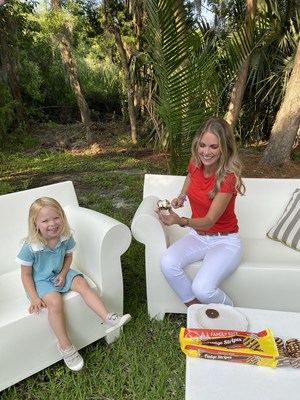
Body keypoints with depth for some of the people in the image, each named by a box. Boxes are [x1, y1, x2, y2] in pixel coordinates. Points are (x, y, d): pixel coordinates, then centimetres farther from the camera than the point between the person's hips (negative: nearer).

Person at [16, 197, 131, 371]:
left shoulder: (66, 237, -14)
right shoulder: (30, 247, -25)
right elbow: (26, 274, -14)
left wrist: (63, 274, -11)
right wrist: (34, 298, -20)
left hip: (60, 274, 4)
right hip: (41, 280, -4)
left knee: (82, 283, -19)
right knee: (55, 301, -29)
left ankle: (108, 318, -20)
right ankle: (65, 346, -14)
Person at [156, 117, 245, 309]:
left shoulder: (228, 178, -24)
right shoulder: (195, 163, -7)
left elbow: (210, 220, -27)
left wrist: (181, 221, -45)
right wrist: (181, 196, 5)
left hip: (224, 241, -5)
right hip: (197, 236, 5)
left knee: (202, 289, -27)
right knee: (167, 263, -25)